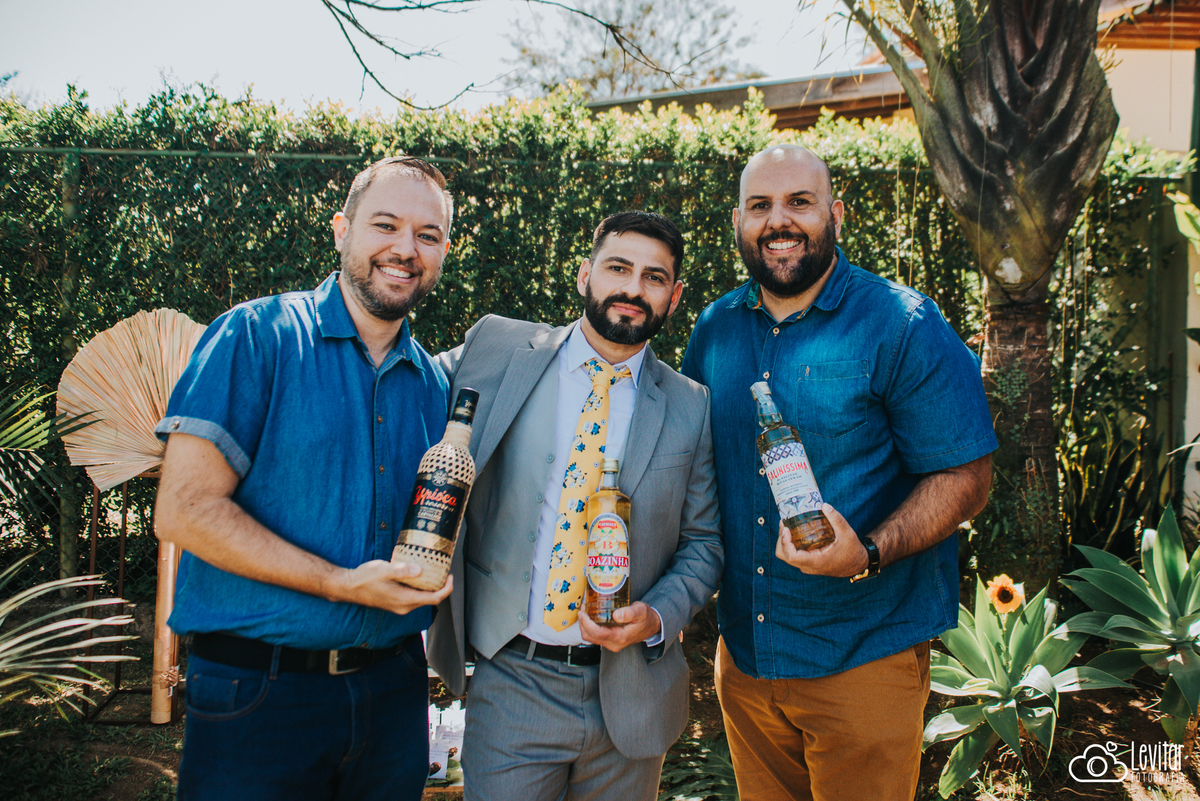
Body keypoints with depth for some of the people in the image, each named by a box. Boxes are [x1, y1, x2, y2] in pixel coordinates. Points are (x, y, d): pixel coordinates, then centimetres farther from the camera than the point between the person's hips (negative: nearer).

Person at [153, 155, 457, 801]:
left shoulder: (435, 385, 9)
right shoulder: (256, 337, -7)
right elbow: (184, 510, -14)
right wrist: (342, 584, -19)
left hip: (393, 691, 5)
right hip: (256, 695, -5)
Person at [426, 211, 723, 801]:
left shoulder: (691, 408, 2)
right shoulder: (495, 350, -1)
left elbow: (704, 543, 7)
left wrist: (658, 616, -10)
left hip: (631, 693, 2)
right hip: (511, 683, -1)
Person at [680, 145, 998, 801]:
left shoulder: (902, 327, -11)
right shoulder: (712, 332, 5)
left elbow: (965, 476, -12)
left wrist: (869, 553, -27)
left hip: (863, 657, -4)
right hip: (743, 653, 5)